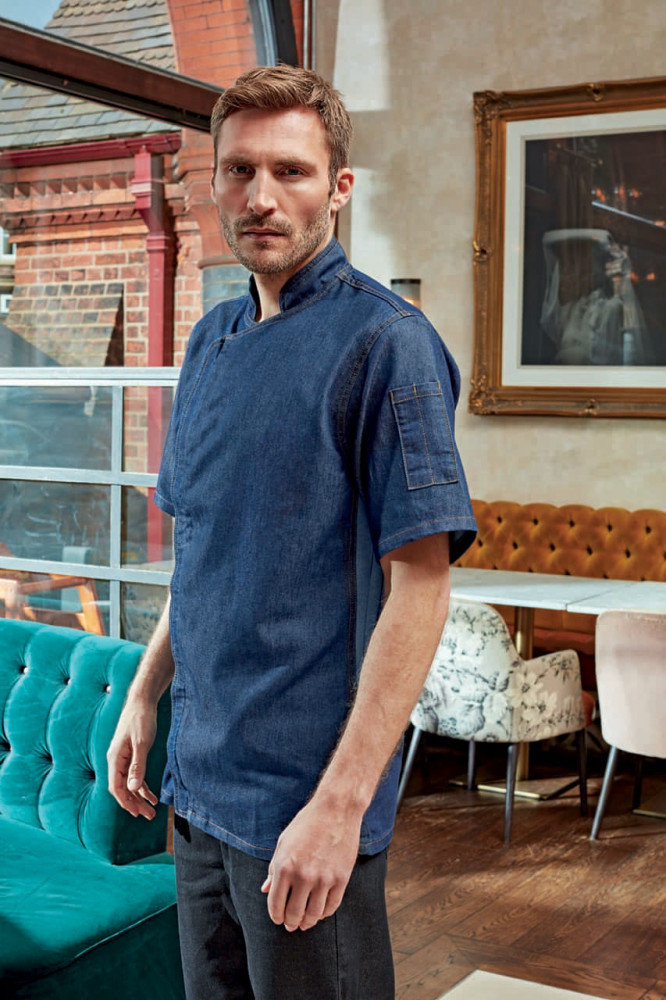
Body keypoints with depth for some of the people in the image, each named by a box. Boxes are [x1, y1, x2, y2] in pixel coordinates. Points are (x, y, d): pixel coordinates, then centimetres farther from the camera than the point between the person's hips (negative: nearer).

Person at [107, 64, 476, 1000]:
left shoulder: (384, 341, -13)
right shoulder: (212, 338, 9)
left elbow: (419, 583, -18)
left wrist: (340, 802, -21)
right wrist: (145, 692, 12)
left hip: (306, 797, -7)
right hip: (201, 782, 7)